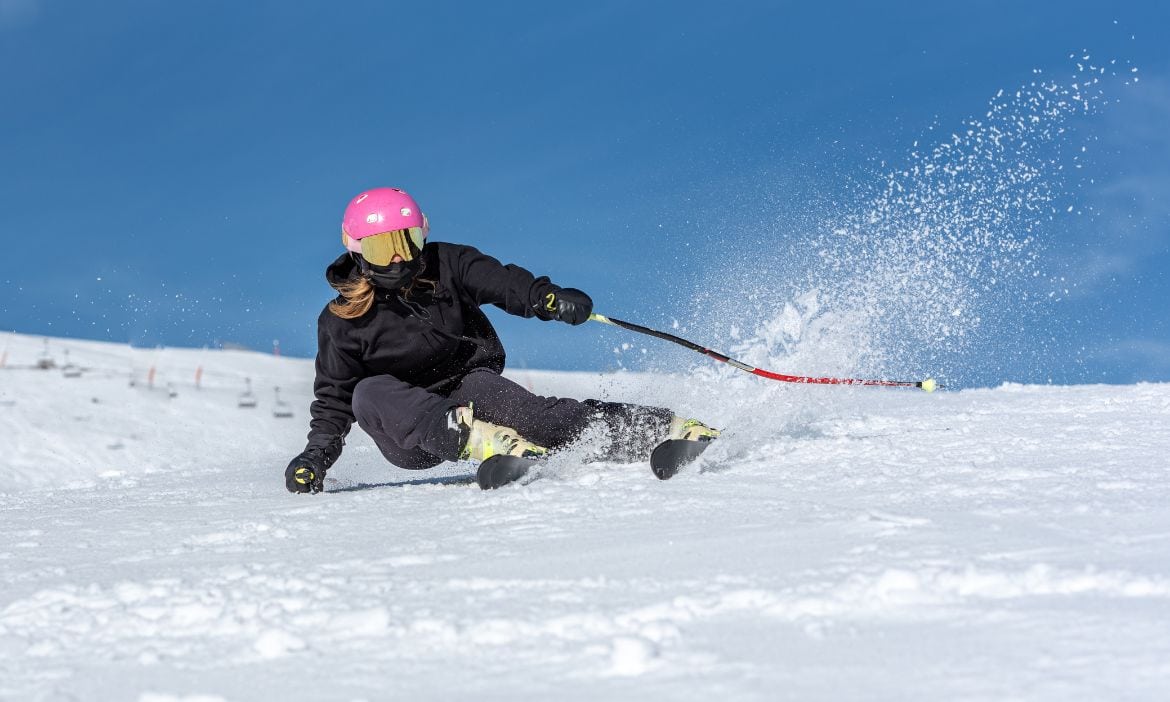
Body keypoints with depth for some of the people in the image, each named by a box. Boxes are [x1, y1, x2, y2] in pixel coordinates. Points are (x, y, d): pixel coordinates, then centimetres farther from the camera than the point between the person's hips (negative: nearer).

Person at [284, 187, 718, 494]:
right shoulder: (342, 322, 0)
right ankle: (471, 438, -57)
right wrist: (316, 455, -9)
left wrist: (549, 298, -35)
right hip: (407, 432, 0)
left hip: (467, 390, 0)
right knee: (370, 393, -30)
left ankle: (652, 430, -47)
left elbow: (503, 282, -14)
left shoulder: (447, 266, 1)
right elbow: (333, 399, 5)